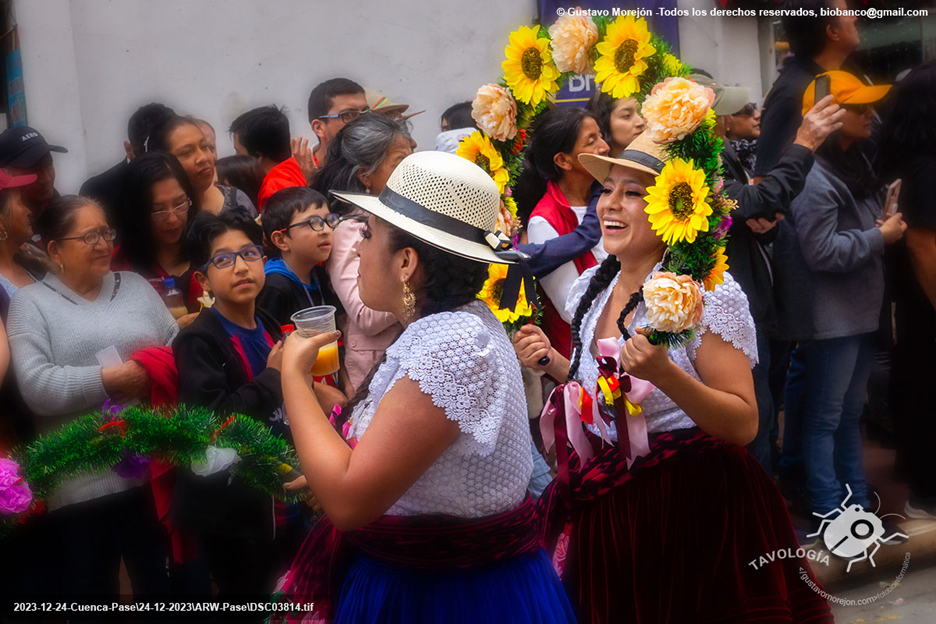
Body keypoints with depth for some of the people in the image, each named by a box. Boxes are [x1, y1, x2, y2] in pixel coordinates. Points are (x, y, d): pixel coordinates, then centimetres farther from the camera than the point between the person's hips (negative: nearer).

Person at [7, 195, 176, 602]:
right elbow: (35, 386, -11)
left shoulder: (136, 286, 14)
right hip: (81, 484, -3)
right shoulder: (30, 302, 2)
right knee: (91, 588, 8)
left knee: (161, 583, 12)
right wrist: (109, 380, -15)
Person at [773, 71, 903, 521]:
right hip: (829, 316, -10)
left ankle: (856, 496, 31)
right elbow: (821, 252, -25)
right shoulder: (814, 179, -21)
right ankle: (827, 507, 13)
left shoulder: (854, 164, 11)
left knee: (850, 411, 19)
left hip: (859, 311, 10)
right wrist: (881, 237, -16)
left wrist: (887, 223, 7)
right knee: (824, 415, 2)